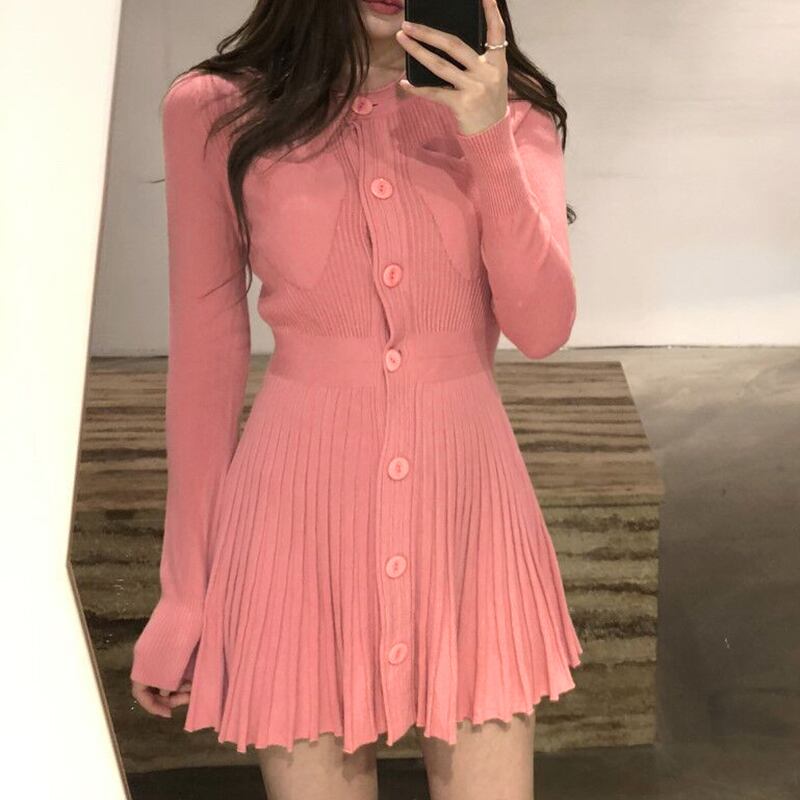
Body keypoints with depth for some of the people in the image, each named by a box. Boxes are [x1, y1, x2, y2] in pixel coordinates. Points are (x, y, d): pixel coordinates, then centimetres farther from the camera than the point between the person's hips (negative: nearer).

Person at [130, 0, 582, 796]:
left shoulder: (510, 113, 6)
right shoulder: (214, 112, 0)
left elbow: (541, 327, -5)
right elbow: (205, 356, 3)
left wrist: (489, 140, -17)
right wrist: (187, 588, 6)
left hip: (467, 497, 2)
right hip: (302, 498, -1)